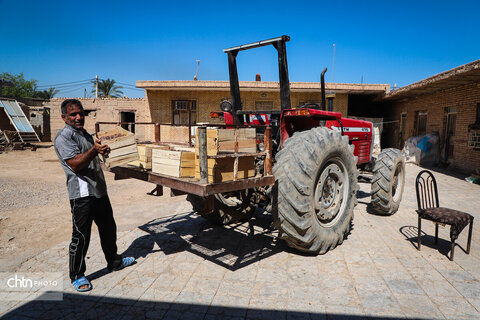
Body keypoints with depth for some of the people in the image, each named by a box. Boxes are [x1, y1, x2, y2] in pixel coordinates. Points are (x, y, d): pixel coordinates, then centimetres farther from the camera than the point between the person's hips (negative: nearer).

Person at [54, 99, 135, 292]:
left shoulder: (85, 134, 17)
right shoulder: (63, 137, -11)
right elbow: (75, 164, -22)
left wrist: (102, 151, 14)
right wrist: (94, 150, -34)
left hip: (99, 191, 9)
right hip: (82, 195, -9)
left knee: (108, 228, 18)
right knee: (81, 236, 0)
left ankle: (113, 261, 36)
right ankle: (76, 276, 17)